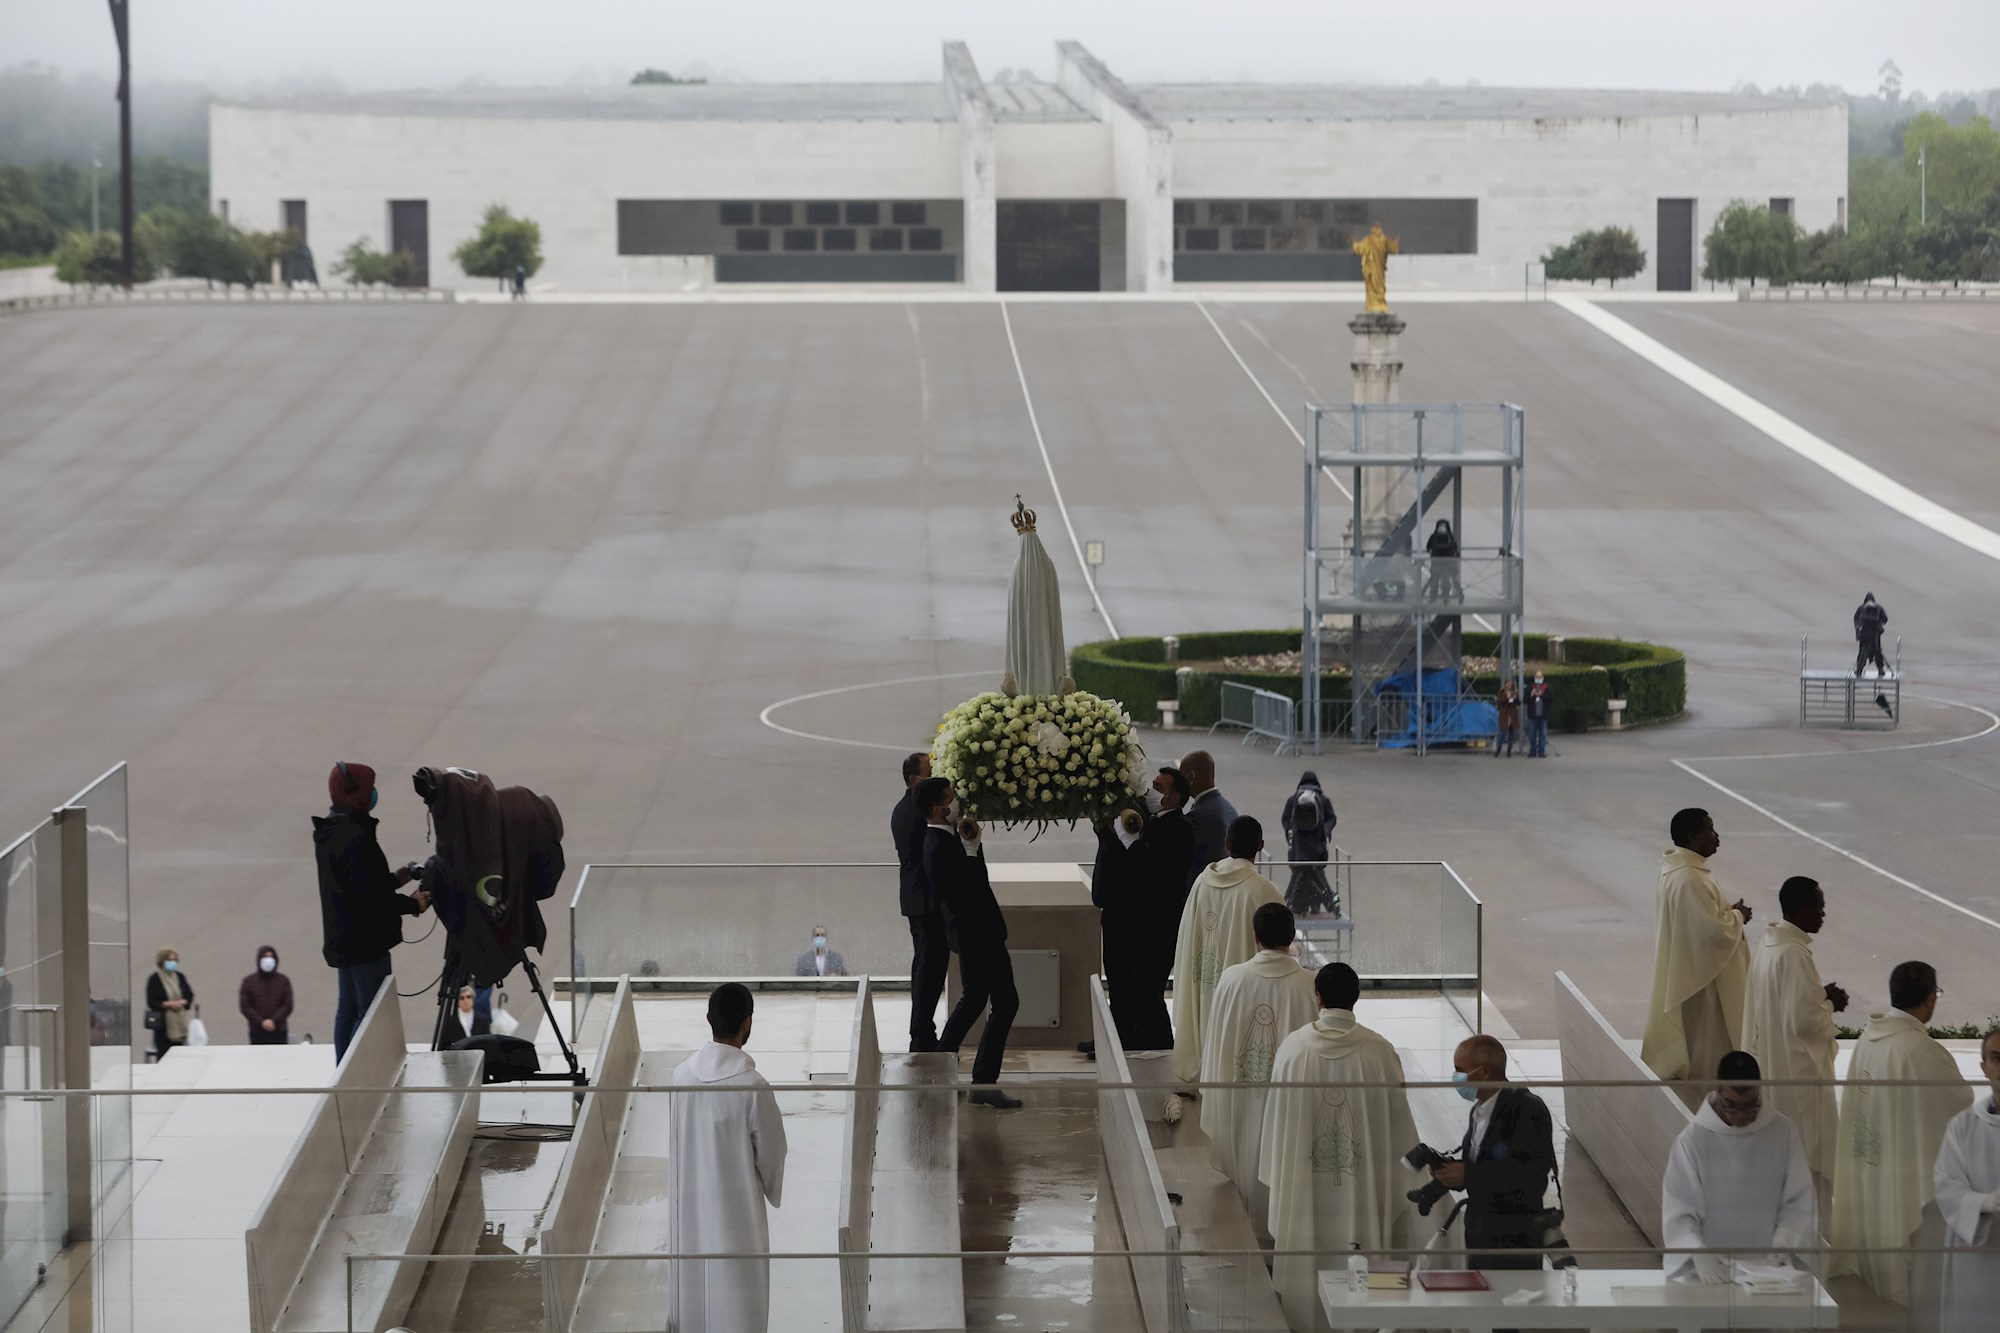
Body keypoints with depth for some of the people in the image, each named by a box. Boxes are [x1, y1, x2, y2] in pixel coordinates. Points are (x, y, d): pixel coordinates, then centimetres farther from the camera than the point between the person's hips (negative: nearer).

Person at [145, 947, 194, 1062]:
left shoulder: (180, 977, 10)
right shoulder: (154, 979, -4)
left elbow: (189, 995, 12)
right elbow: (152, 1002, -8)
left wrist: (182, 1002, -9)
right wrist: (168, 1004, -18)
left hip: (179, 1022, 4)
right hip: (163, 1022, -4)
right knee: (163, 1053, -5)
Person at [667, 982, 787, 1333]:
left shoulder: (682, 1075, -6)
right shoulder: (752, 1087, -22)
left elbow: (677, 1141, 6)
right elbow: (771, 1152, -10)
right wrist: (773, 1191, 11)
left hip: (689, 1207, 5)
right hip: (736, 1209, -5)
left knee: (693, 1284, 18)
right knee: (737, 1301, 7)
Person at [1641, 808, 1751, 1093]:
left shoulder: (1676, 868, 7)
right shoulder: (1690, 879, -26)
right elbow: (1713, 932, -27)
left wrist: (1728, 911, 7)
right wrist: (1737, 917, -10)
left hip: (1682, 977, 11)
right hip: (1699, 981, -11)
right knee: (1704, 1058, 0)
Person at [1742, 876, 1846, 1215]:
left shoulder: (1768, 945, 6)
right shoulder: (1794, 955, -24)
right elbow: (1804, 1021, -25)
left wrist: (1819, 996, 9)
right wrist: (1830, 1005, -8)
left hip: (1770, 1067, 10)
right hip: (1796, 1071, -10)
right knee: (1808, 1154, 0)